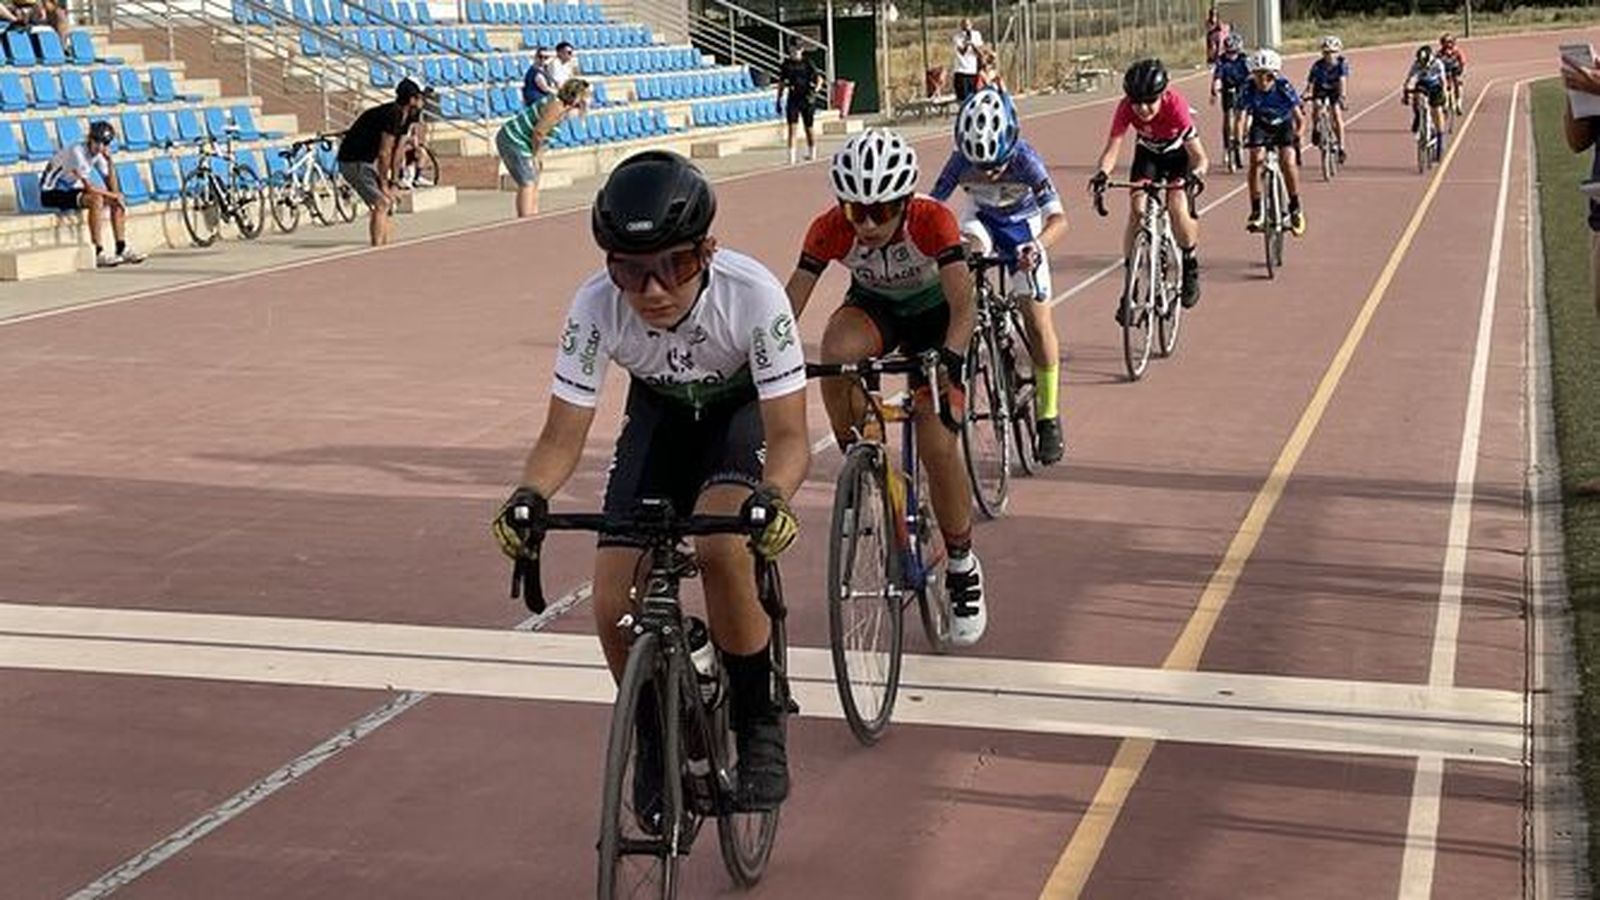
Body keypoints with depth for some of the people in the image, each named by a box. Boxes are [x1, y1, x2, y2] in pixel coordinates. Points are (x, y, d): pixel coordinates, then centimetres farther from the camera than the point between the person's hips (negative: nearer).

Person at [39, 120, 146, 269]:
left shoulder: (97, 154, -1)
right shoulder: (76, 152, -25)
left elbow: (112, 187, -4)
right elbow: (88, 187, -29)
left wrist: (109, 160, -16)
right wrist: (114, 196, -20)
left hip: (71, 189, 9)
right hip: (52, 193, -9)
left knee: (117, 201, -2)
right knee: (96, 200, -31)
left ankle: (122, 249, 1)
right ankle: (100, 254, -31)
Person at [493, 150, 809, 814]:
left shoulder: (753, 295, -36)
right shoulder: (596, 307, -30)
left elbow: (790, 436, -34)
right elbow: (563, 437, -23)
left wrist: (769, 497, -55)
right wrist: (529, 496, -44)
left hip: (744, 408, -3)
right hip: (659, 412, 3)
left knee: (721, 546, -33)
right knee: (616, 608, -12)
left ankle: (759, 725, -11)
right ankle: (658, 741, 18)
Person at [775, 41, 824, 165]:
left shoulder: (808, 63, -2)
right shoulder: (786, 65, 5)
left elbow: (819, 79, 0)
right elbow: (781, 83, 13)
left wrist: (814, 91, -17)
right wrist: (779, 100, 10)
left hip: (807, 99, -1)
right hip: (793, 99, 1)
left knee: (809, 128, 9)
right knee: (792, 127, -10)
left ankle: (812, 154, 28)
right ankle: (791, 157, -14)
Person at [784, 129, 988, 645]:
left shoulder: (932, 221, -33)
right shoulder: (830, 229, -27)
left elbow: (963, 306, -40)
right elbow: (791, 304, -29)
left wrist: (949, 361, -57)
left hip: (934, 312, -2)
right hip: (874, 305, 2)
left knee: (937, 443, -15)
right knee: (836, 351, -36)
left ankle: (962, 569, 5)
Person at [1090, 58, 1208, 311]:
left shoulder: (1175, 105, -37)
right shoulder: (1126, 108, -31)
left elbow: (1199, 156, -38)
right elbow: (1112, 148, -33)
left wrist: (1197, 173, -59)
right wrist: (1101, 173, -53)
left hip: (1178, 153, -2)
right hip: (1148, 152, 2)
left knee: (1177, 208, -22)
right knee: (1137, 210, -15)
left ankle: (1191, 267, 5)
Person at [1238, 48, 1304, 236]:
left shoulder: (1284, 88, -29)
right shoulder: (1250, 89, -26)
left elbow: (1300, 117, -25)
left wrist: (1299, 133, -43)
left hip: (1284, 125, -1)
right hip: (1261, 125, 1)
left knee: (1288, 161, -20)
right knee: (1256, 159, -20)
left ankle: (1295, 208, -1)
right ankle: (1256, 210, -9)